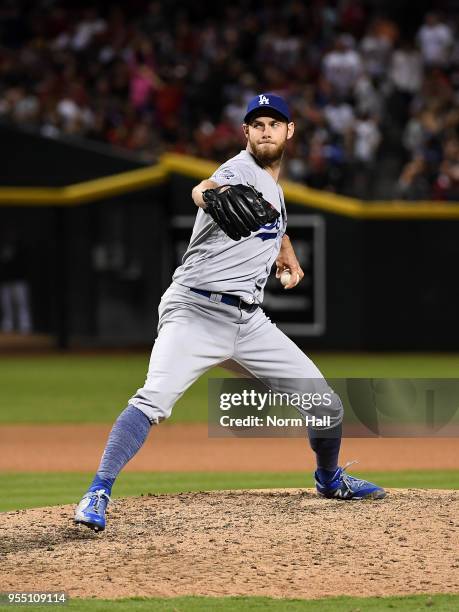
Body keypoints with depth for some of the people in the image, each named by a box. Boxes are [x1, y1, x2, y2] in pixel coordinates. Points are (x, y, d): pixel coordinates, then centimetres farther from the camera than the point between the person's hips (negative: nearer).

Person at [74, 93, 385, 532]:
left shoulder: (274, 187, 16)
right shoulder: (242, 171, -9)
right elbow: (201, 191, -36)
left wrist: (287, 253, 25)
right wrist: (217, 197, -58)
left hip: (248, 320, 7)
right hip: (196, 310, -7)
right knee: (153, 400, -27)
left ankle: (330, 478, 35)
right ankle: (97, 494, -24)